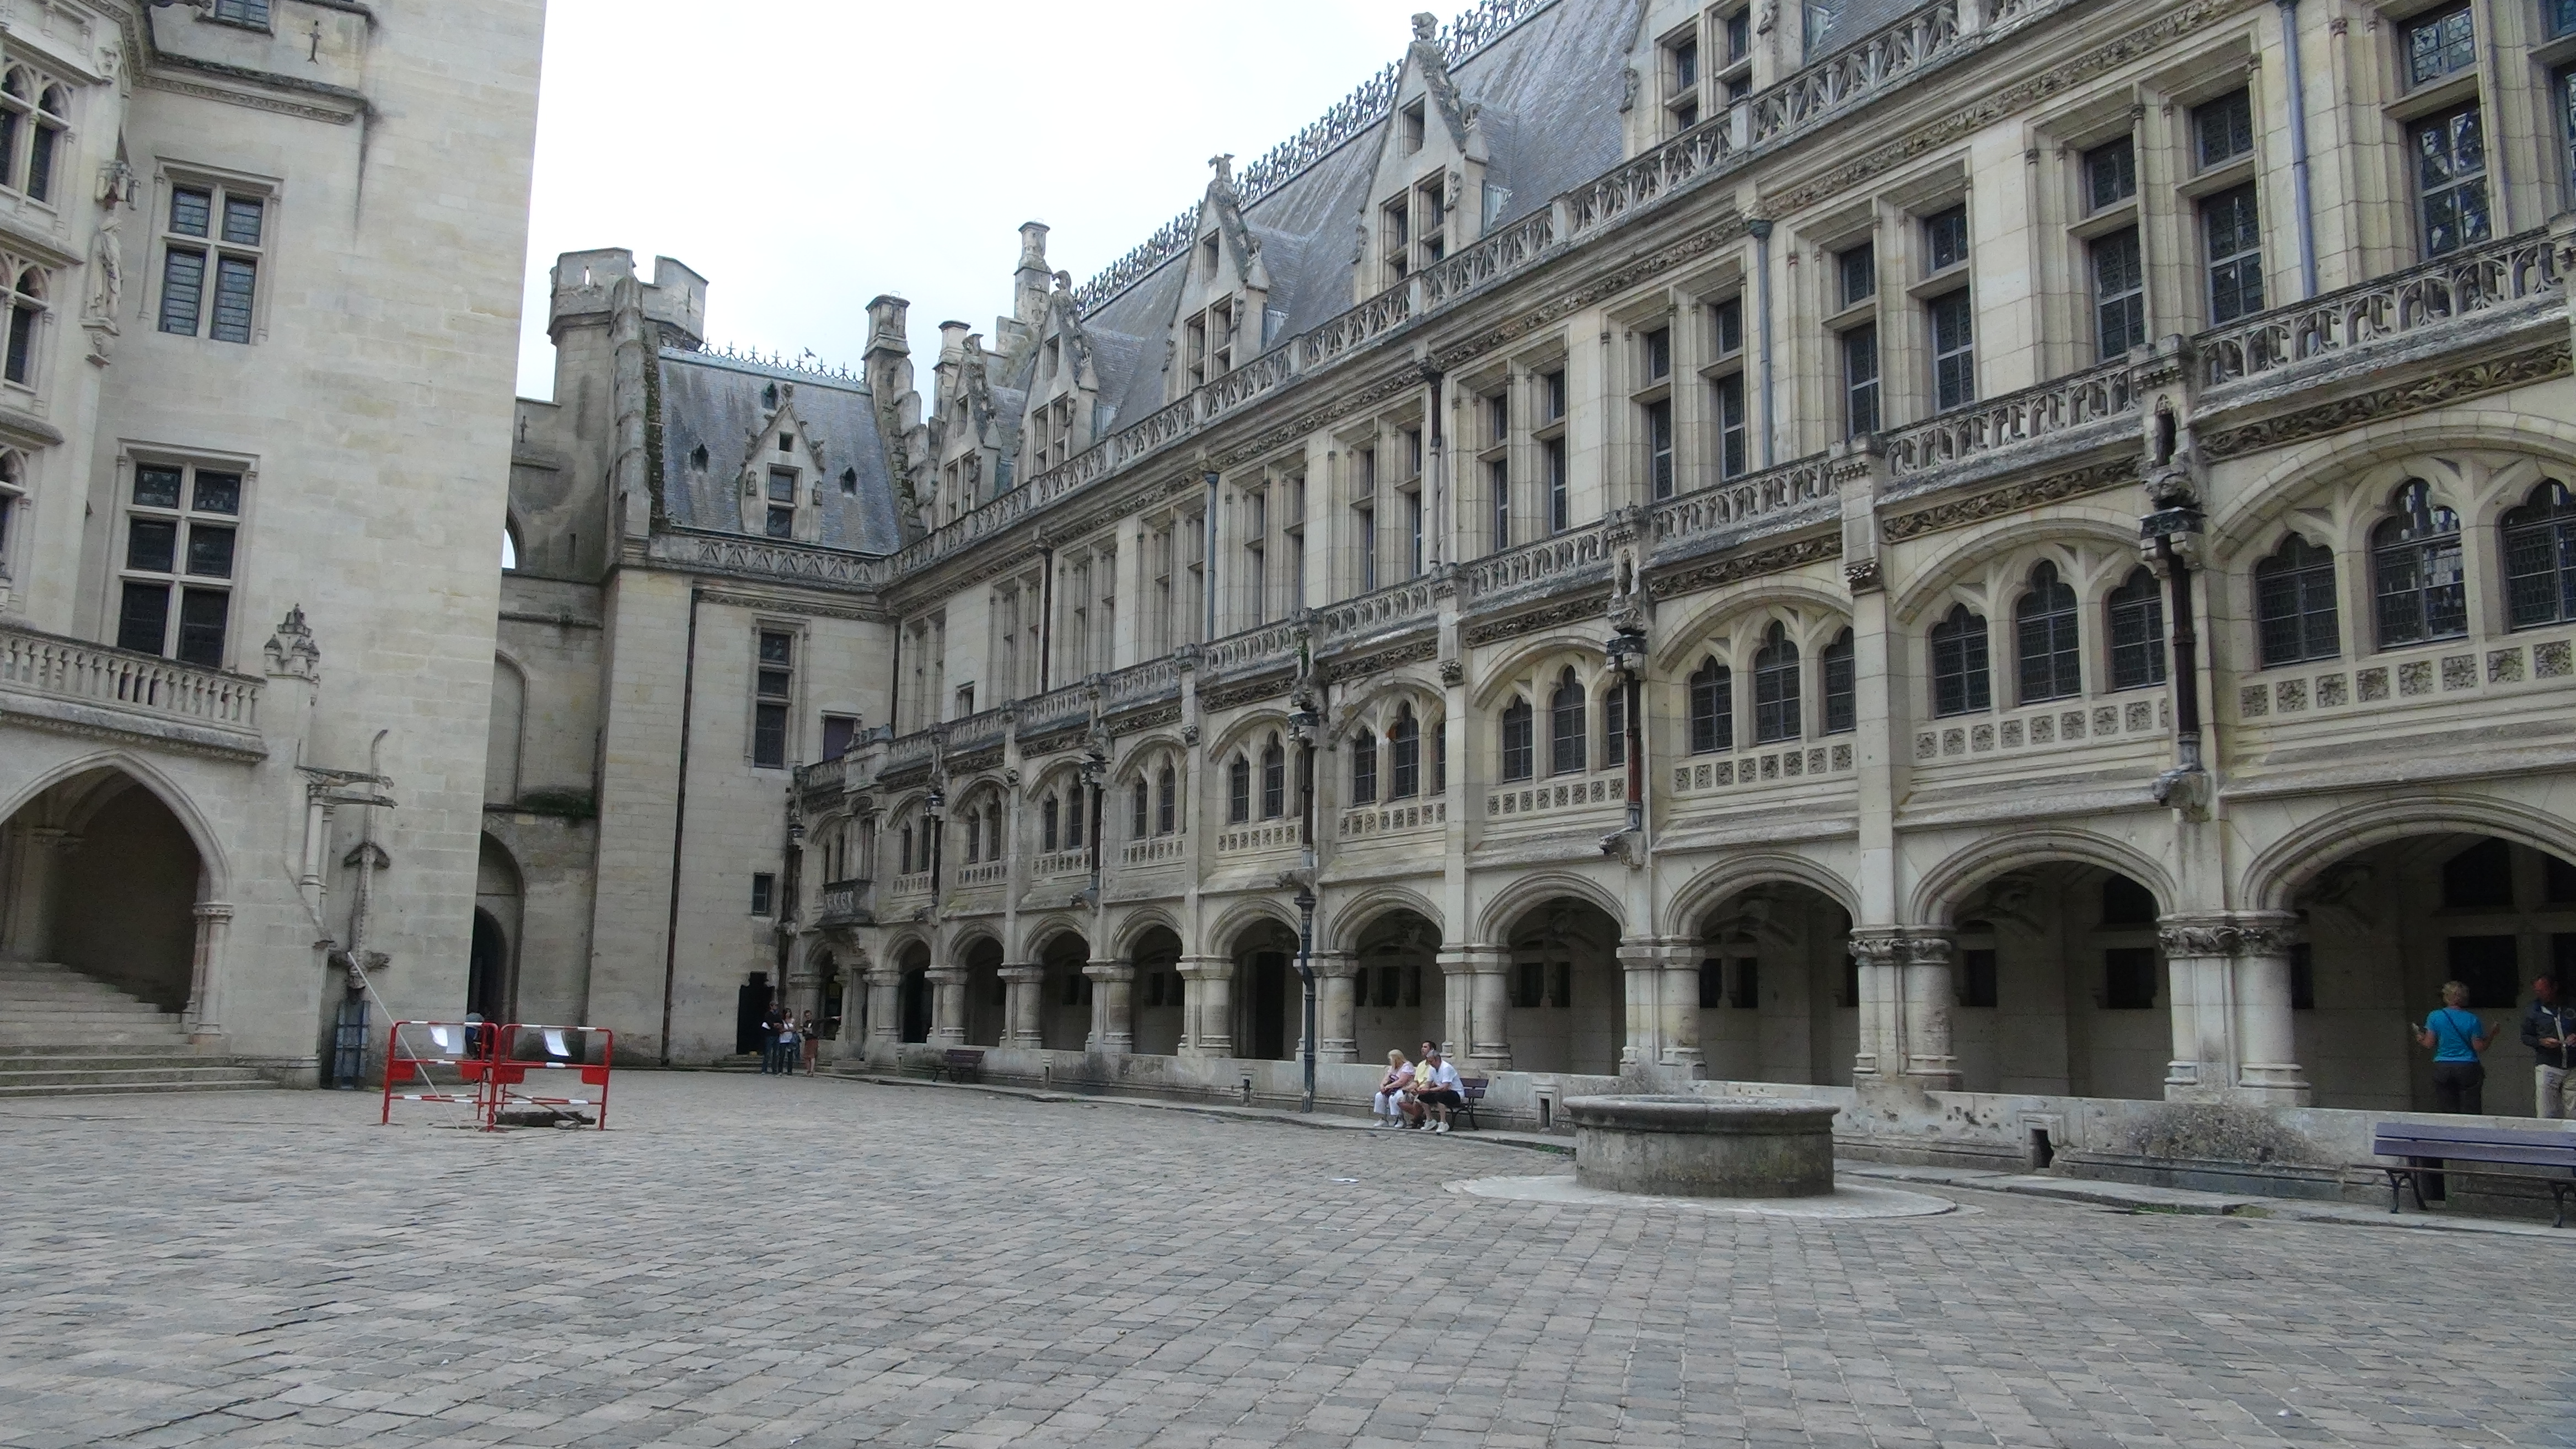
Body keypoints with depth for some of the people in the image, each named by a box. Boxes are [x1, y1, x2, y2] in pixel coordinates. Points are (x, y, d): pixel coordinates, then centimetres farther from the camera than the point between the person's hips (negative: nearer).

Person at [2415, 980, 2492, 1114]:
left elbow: (2429, 1043, -1)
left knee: (2445, 1110, 4)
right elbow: (2479, 1047, -4)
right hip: (2468, 1068, -1)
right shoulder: (2472, 1020, -5)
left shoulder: (2435, 1017, -2)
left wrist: (2420, 1039, 19)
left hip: (2443, 1069, 1)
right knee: (2472, 1110, 2)